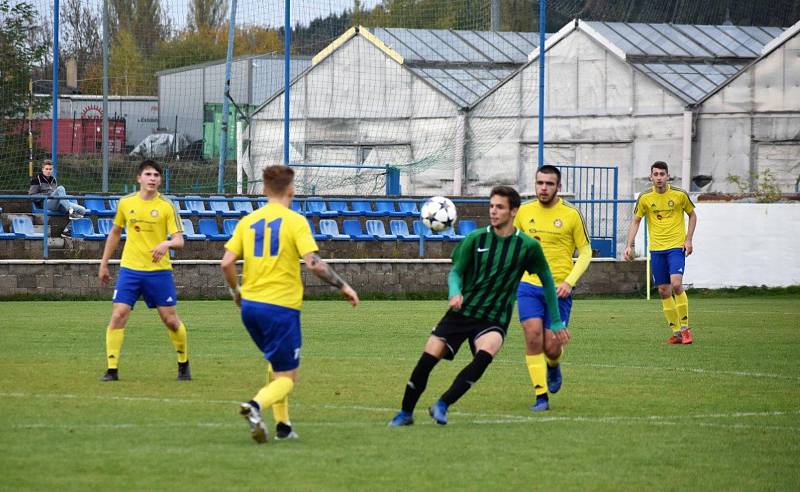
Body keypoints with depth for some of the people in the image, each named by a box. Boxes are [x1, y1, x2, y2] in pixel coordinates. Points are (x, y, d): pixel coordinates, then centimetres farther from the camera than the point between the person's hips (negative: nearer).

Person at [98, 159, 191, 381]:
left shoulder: (167, 206, -4)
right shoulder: (126, 203, 4)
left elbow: (179, 241, -9)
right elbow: (115, 233, 18)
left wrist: (167, 243, -32)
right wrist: (104, 264, 18)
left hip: (159, 270, -2)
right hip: (130, 269, 2)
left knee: (171, 320, 3)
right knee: (118, 316, -10)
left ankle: (183, 364, 25)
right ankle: (112, 369, -4)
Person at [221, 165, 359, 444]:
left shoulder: (248, 222, 7)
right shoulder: (294, 221, -7)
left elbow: (227, 263, 2)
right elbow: (313, 264, -15)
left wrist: (236, 292, 19)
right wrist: (343, 286, -4)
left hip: (250, 305, 5)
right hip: (281, 306, -5)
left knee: (276, 363, 27)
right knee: (287, 377, 1)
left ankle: (282, 425, 24)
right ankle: (256, 406, -29)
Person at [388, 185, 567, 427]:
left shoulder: (528, 246, -4)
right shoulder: (476, 238, -1)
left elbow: (547, 281, 9)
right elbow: (455, 272, 4)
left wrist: (556, 322, 12)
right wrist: (455, 292, -19)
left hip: (494, 319, -2)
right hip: (461, 313, 2)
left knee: (485, 353, -33)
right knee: (427, 359, -9)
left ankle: (442, 405, -27)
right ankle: (405, 413, 12)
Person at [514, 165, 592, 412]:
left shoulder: (571, 215, -4)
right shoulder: (524, 211, 4)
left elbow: (585, 252, 2)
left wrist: (570, 281, -10)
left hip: (558, 289, -1)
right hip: (529, 285, 2)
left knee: (551, 345, -4)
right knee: (533, 336, -14)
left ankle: (553, 366, 33)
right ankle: (541, 396, -7)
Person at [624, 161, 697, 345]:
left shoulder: (679, 195, -3)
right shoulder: (645, 198, 1)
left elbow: (692, 214, 10)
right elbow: (636, 221, 9)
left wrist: (689, 239, 0)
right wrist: (629, 245, -1)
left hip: (676, 247, -3)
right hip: (656, 250, 3)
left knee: (676, 284, -20)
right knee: (663, 291, 3)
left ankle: (685, 328, -8)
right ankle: (676, 332, 12)